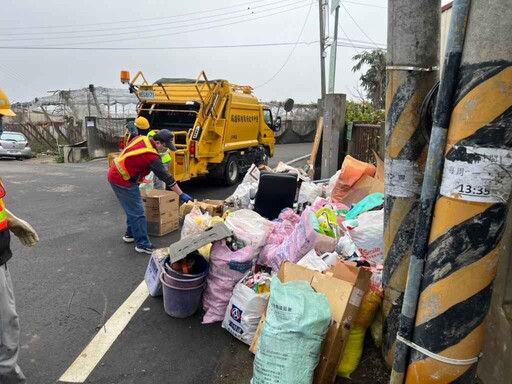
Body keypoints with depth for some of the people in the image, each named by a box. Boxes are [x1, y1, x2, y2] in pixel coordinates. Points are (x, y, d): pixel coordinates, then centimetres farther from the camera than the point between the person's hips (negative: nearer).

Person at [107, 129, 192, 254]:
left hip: (115, 175, 10)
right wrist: (182, 195, -16)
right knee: (138, 213, -4)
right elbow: (166, 176, -21)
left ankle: (130, 234, 34)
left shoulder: (141, 139, 0)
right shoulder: (151, 156, -24)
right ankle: (143, 245, 1)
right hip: (122, 181, -10)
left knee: (133, 208, 21)